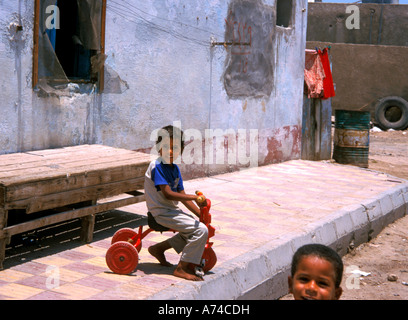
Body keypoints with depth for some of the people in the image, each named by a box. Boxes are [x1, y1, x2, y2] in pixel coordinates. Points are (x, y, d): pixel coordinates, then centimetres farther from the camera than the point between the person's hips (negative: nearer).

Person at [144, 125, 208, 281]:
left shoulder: (175, 169, 9)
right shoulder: (157, 166, -17)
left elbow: (181, 196, 9)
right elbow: (167, 194, -23)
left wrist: (200, 213, 1)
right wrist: (193, 197, -26)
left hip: (172, 210, 9)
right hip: (162, 212, -9)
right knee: (201, 230, -17)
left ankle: (158, 249, 25)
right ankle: (181, 268, -9)